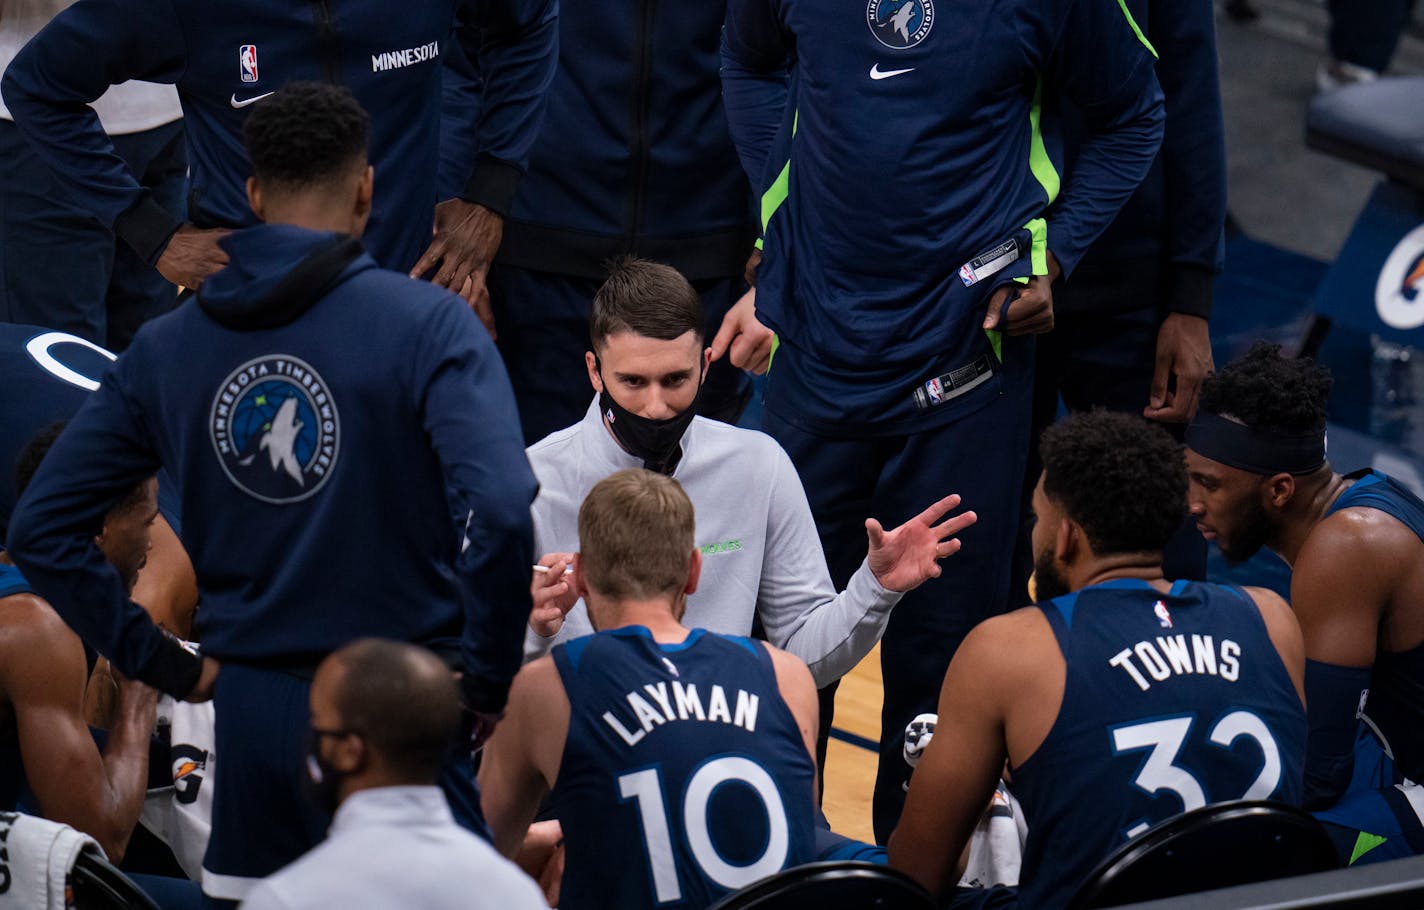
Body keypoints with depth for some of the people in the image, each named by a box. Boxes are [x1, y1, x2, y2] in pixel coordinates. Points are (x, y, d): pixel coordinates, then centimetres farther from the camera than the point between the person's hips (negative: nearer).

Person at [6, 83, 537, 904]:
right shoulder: (425, 324, -10)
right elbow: (498, 511, -23)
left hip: (253, 712, 4)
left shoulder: (166, 348, 5)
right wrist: (491, 681, -10)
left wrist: (167, 666, 8)